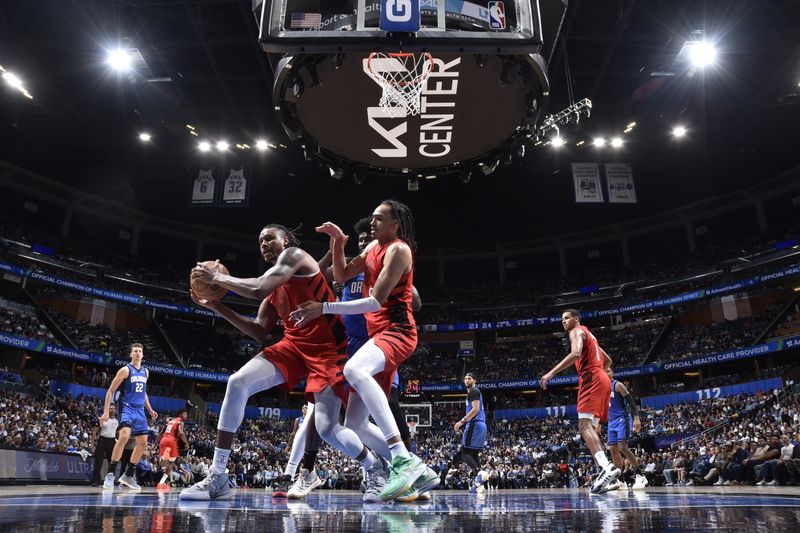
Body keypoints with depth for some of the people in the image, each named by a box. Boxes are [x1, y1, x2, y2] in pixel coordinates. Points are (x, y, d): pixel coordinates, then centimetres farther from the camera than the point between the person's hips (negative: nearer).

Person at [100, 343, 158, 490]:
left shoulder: (145, 372, 14)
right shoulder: (125, 370, -5)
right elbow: (111, 390, -6)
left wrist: (150, 410, 21)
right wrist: (106, 411, -13)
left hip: (140, 410, 7)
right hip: (127, 407, -7)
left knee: (143, 443, 6)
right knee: (124, 436, -28)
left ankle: (128, 475, 18)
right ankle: (110, 474, -19)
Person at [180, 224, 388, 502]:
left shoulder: (295, 255, -5)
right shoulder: (275, 285, 19)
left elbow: (258, 289, -21)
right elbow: (259, 331, 16)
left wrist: (217, 277, -7)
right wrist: (217, 306, 12)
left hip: (327, 348, -8)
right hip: (292, 345, 8)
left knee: (327, 428, -13)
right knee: (238, 383, -11)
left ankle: (375, 467, 19)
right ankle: (218, 477, -4)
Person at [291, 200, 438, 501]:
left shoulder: (398, 249, -8)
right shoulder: (374, 247, 18)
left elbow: (375, 301, -17)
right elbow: (341, 276, 17)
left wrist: (324, 308, -20)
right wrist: (337, 242, 3)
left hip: (396, 331, -9)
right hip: (378, 334, 9)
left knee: (354, 369, -41)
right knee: (354, 427, 4)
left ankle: (404, 460, -43)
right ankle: (416, 475, 11)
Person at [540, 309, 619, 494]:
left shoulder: (577, 331, -1)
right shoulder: (588, 335, 29)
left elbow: (576, 354, -22)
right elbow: (608, 361, 34)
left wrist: (552, 373, -24)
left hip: (591, 379, -10)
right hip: (602, 380, 10)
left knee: (584, 425, -19)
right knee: (591, 427, 9)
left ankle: (607, 468, -36)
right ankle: (609, 476, 4)